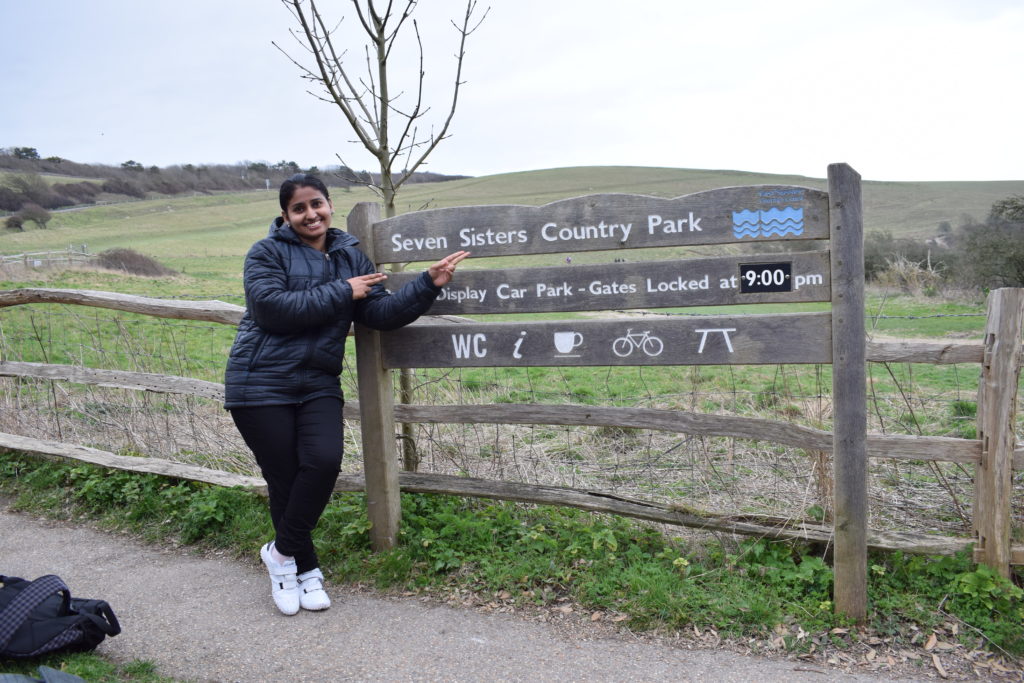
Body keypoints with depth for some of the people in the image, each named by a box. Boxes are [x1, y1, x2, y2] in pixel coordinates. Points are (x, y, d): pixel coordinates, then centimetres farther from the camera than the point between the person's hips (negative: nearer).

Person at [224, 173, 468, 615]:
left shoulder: (350, 258, 12)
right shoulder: (266, 254, -2)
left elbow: (381, 313, 3)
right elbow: (273, 307, -18)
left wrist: (429, 285, -9)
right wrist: (341, 293, -14)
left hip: (319, 384, 3)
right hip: (261, 384, -3)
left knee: (324, 462, -17)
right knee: (285, 479, -2)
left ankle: (283, 553, 5)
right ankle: (305, 569, 18)